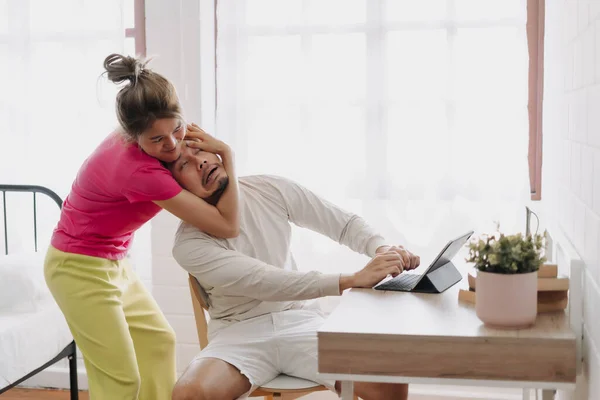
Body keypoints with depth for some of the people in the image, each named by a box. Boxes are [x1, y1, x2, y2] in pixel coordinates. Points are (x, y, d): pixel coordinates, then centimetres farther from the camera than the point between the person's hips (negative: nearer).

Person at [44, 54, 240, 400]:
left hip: (111, 261, 10)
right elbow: (228, 226, -30)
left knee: (158, 341, 16)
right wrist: (227, 153, -26)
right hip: (80, 268, -10)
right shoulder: (141, 171, -32)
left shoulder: (135, 138, -9)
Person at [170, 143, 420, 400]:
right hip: (239, 334, -2)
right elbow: (263, 282, -24)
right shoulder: (189, 242, -13)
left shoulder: (271, 189, 0)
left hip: (300, 321, 2)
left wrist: (381, 249, -17)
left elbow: (345, 223, 6)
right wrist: (353, 280, -31)